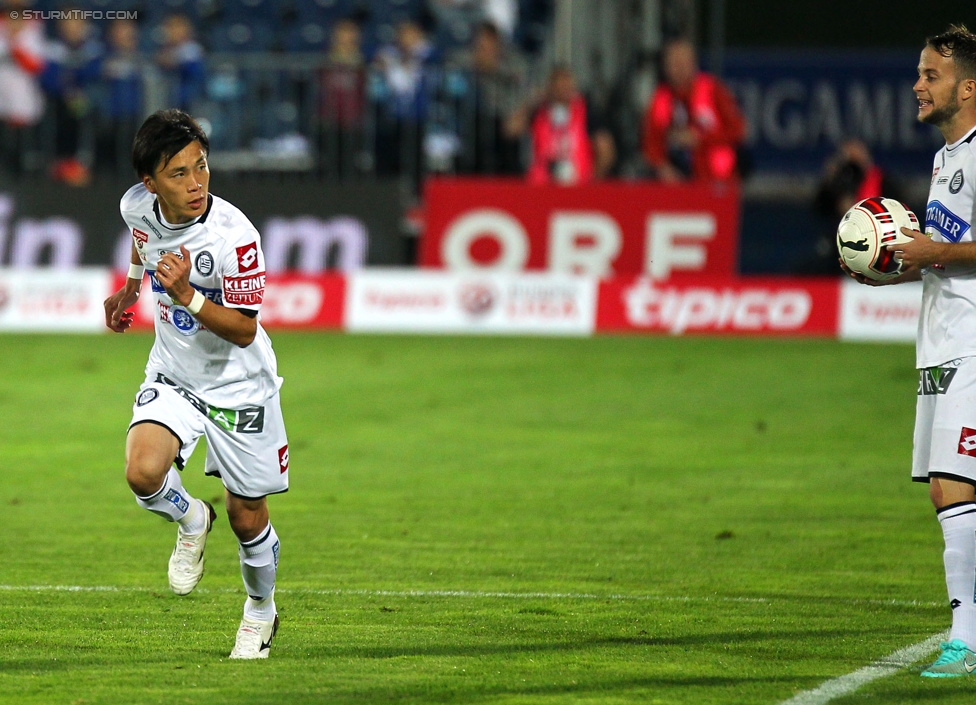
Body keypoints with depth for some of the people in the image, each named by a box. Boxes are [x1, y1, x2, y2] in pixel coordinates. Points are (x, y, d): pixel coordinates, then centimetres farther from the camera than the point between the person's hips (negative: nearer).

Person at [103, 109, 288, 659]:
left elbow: (244, 330, -25)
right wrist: (132, 286, 24)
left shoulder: (234, 236, -29)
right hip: (172, 375, 4)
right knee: (144, 474, -24)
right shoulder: (138, 206, -12)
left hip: (238, 382, -3)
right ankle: (191, 519, 11)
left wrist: (185, 294, -38)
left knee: (248, 518, 6)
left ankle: (261, 609, 36)